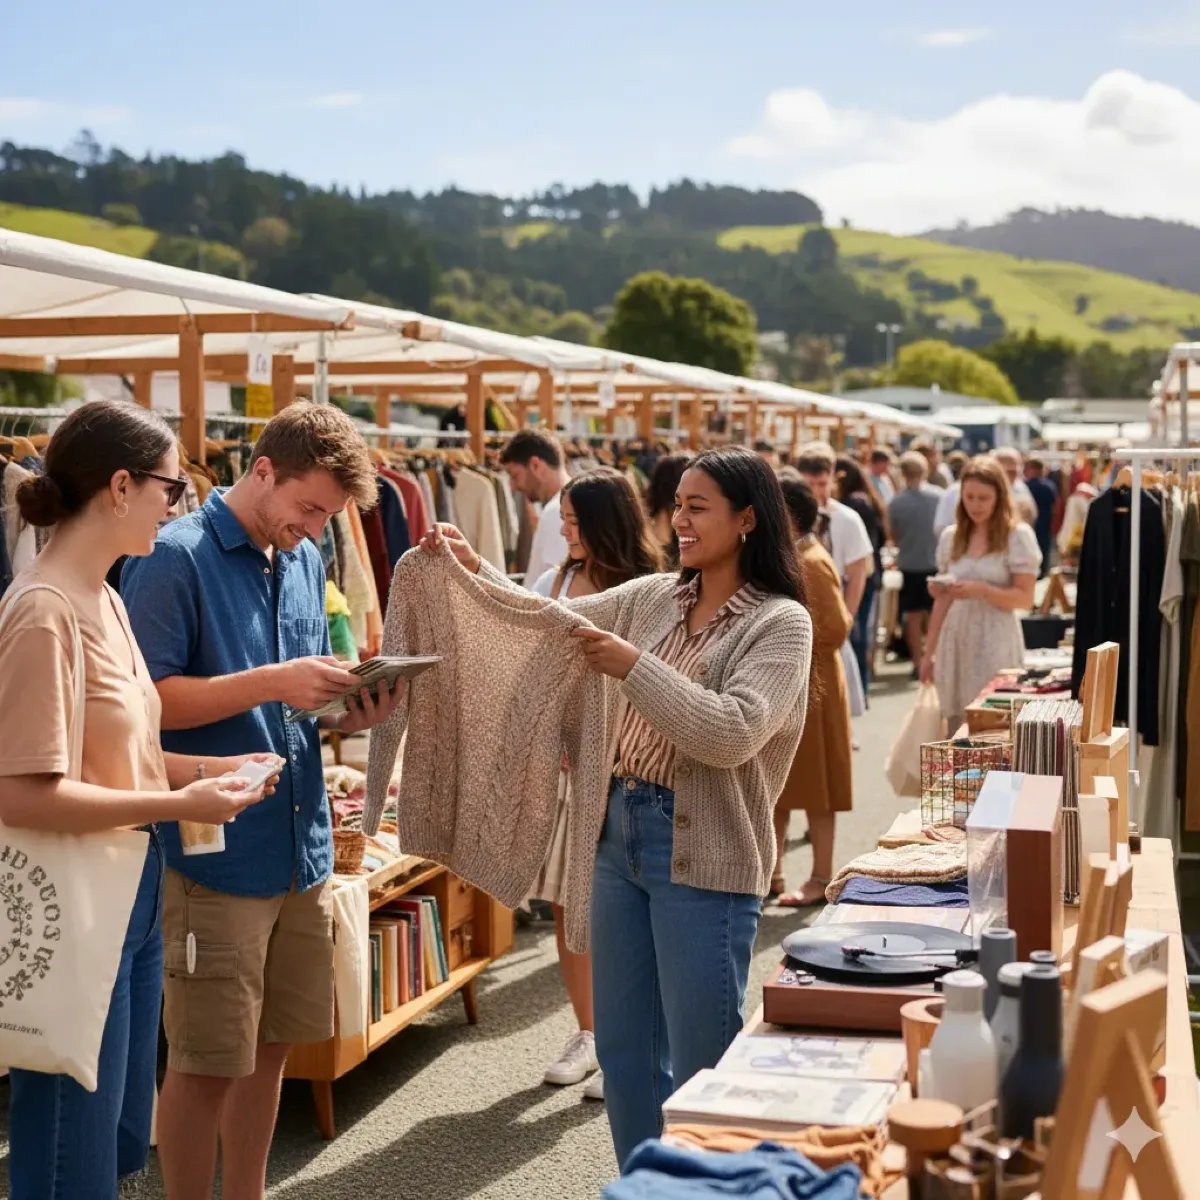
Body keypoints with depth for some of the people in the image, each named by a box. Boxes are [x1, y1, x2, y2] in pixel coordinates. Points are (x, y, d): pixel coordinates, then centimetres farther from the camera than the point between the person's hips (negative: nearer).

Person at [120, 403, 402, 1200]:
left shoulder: (304, 560, 11)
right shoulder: (176, 558, -11)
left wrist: (348, 711, -2)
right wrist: (272, 683, -23)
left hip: (303, 846, 7)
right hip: (216, 855, -7)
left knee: (271, 1048, 16)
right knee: (206, 1065, 2)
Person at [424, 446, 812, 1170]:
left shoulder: (780, 622, -9)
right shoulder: (653, 597, 9)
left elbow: (729, 734, -22)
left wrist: (632, 666, -23)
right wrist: (474, 567, -1)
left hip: (704, 857, -6)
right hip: (622, 835, 7)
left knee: (703, 1067, 3)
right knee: (624, 1050, 16)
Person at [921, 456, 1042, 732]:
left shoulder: (1018, 535, -3)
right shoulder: (950, 537, 10)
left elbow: (1025, 598, -7)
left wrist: (981, 590, -21)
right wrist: (929, 652, 13)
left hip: (996, 644, -4)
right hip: (956, 642, 4)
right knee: (957, 726, 2)